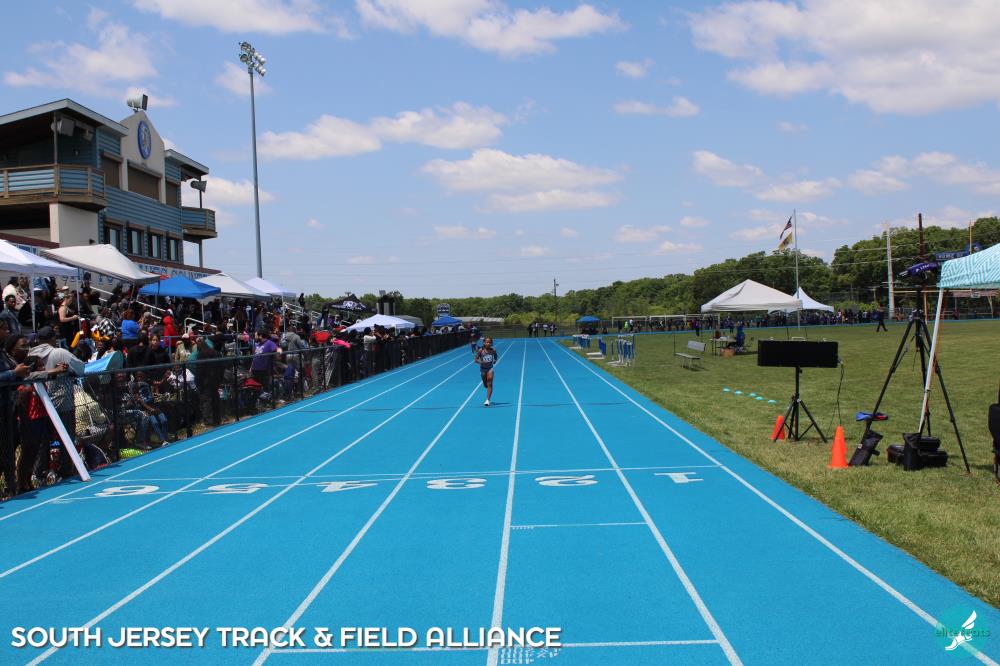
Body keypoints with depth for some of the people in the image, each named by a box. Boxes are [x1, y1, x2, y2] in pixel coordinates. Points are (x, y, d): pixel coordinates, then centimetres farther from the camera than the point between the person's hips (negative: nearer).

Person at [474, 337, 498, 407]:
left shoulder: (493, 350, -8)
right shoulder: (481, 350, -12)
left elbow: (496, 357, 11)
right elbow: (476, 359, -10)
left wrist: (495, 361, -10)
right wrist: (481, 362, -29)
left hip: (490, 368, -1)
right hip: (483, 369, 1)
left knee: (489, 384, -13)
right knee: (485, 385, 13)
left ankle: (488, 400, -15)